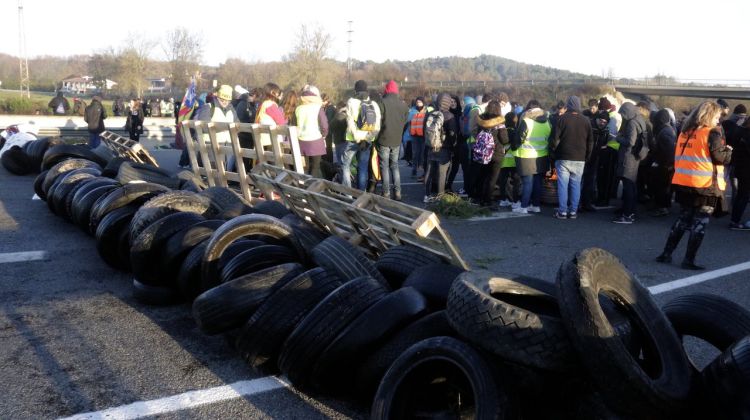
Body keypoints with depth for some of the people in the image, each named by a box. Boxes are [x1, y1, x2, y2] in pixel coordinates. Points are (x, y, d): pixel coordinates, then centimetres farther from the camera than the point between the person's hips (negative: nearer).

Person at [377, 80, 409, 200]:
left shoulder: (383, 102, -12)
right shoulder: (403, 104, 3)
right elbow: (404, 122, 6)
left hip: (384, 140, -4)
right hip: (397, 140, 4)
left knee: (384, 166, 4)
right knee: (394, 166, 15)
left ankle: (386, 193, 3)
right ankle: (397, 193, 11)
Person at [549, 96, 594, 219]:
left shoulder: (562, 118, -6)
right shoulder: (586, 121, 5)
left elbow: (555, 138, -8)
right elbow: (590, 141, 9)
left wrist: (553, 149, 9)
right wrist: (587, 157, 17)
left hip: (563, 158, -3)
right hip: (580, 159, 3)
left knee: (563, 185, 0)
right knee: (576, 185, 7)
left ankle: (562, 211, 0)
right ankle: (573, 211, 8)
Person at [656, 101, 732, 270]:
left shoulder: (685, 132, 11)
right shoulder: (712, 132, -8)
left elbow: (678, 156, 15)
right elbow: (720, 157, -10)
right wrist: (729, 150, 7)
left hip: (682, 182, 6)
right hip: (706, 185, -6)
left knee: (683, 218, 17)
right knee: (700, 222, 2)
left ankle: (666, 253, 15)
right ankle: (689, 260, 2)